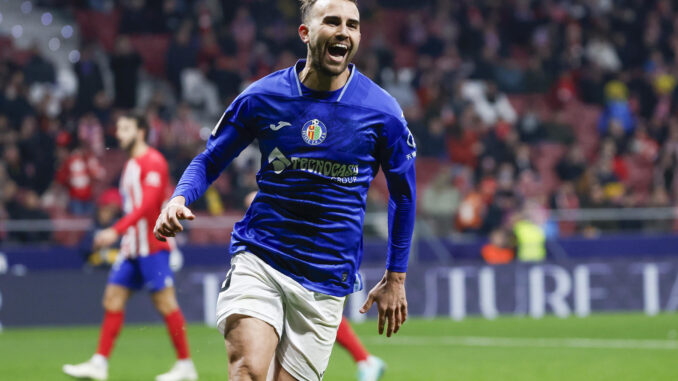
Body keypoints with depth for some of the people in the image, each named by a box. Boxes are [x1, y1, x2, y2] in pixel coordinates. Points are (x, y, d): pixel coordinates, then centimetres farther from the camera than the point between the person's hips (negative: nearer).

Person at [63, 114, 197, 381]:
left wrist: (116, 231, -25)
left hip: (151, 246, -9)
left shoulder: (153, 161, -11)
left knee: (165, 302, -7)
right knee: (113, 298, 4)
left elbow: (147, 205, -20)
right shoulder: (131, 164, 18)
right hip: (132, 247, 9)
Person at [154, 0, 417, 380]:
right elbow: (210, 161, 11)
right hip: (258, 259, 0)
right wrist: (179, 200, -11)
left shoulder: (382, 113, -2)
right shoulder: (262, 97, -1)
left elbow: (403, 194, 12)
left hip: (326, 279, 1)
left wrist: (396, 279, 13)